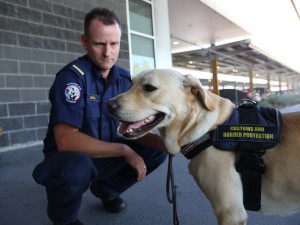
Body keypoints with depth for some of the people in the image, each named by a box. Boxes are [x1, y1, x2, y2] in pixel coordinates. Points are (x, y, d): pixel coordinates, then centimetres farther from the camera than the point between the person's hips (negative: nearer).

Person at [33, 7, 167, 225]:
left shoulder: (125, 79, -3)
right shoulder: (72, 76, -22)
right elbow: (66, 140, -30)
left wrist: (162, 141, -22)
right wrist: (124, 150, -26)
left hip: (106, 155, 6)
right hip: (71, 158, -5)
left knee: (157, 150, -5)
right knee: (77, 167, -38)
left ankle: (105, 187, 15)